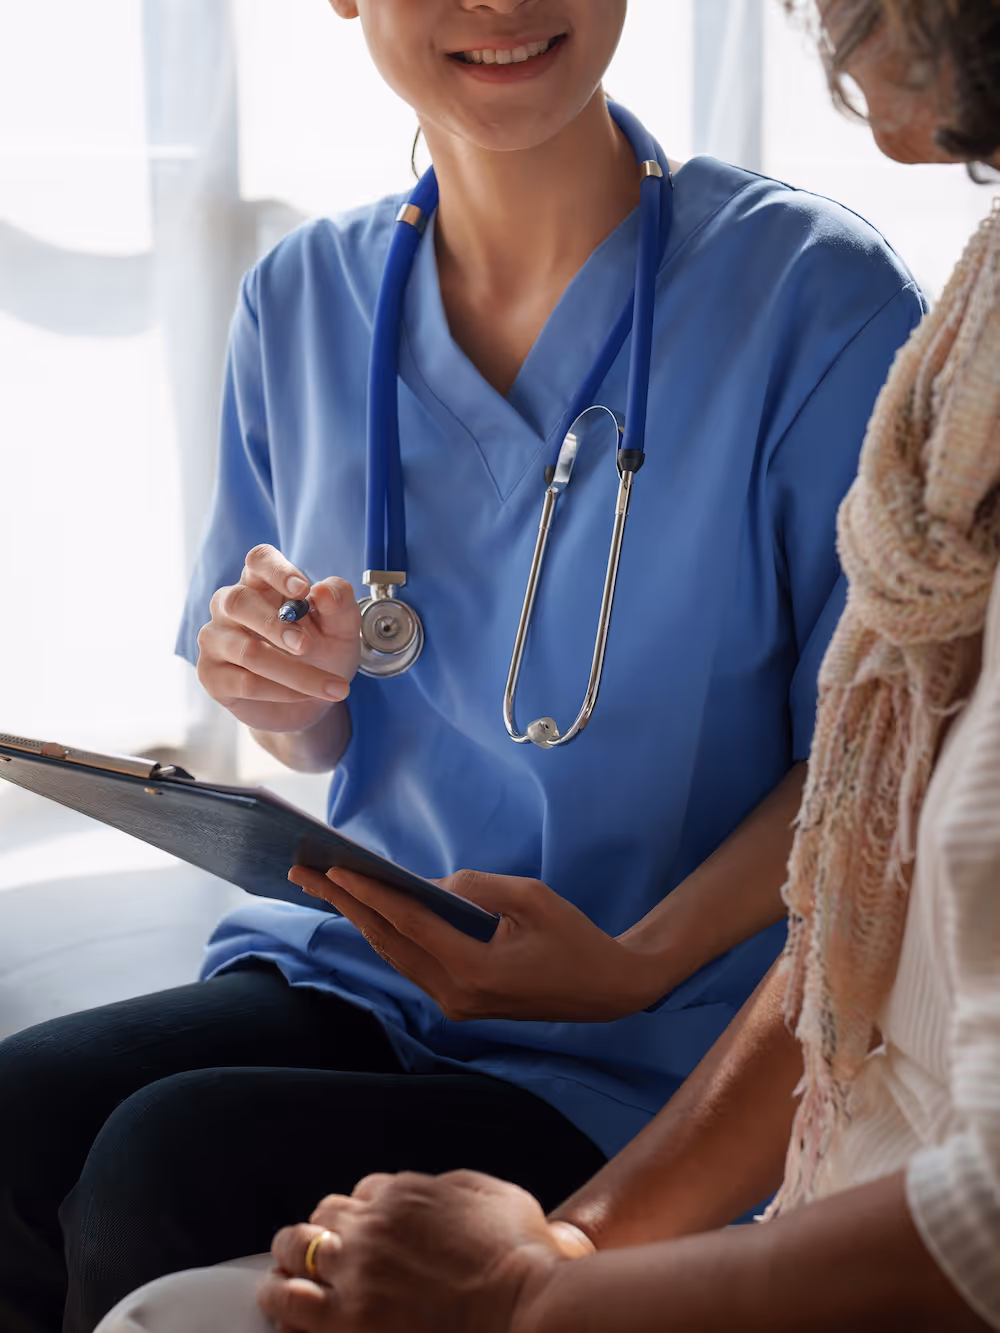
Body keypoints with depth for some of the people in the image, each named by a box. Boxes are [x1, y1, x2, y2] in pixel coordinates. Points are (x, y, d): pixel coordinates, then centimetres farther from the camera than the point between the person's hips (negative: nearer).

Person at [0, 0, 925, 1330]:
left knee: (162, 1176, -25)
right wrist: (293, 693, -9)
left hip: (660, 1055, -4)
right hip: (361, 962, 5)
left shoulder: (817, 295, -11)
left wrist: (639, 962, -22)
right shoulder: (304, 297, 6)